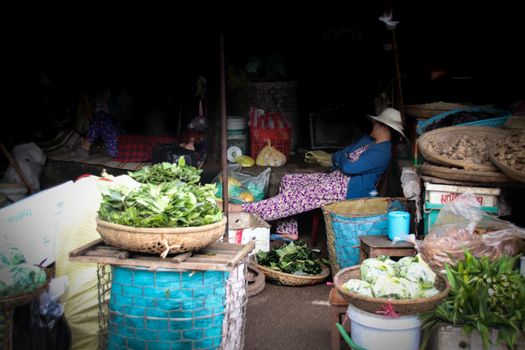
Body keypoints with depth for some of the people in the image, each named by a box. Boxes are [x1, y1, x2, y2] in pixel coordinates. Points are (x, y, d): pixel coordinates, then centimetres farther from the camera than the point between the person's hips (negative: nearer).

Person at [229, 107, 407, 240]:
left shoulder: (382, 152, -15)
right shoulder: (367, 140, 18)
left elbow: (349, 167, -22)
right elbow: (336, 157, 19)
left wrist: (343, 158, 1)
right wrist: (342, 159, -4)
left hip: (346, 188, -11)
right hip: (334, 177, 11)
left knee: (298, 196, -25)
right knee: (288, 180, 2)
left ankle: (244, 209, -29)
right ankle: (289, 231, 1)